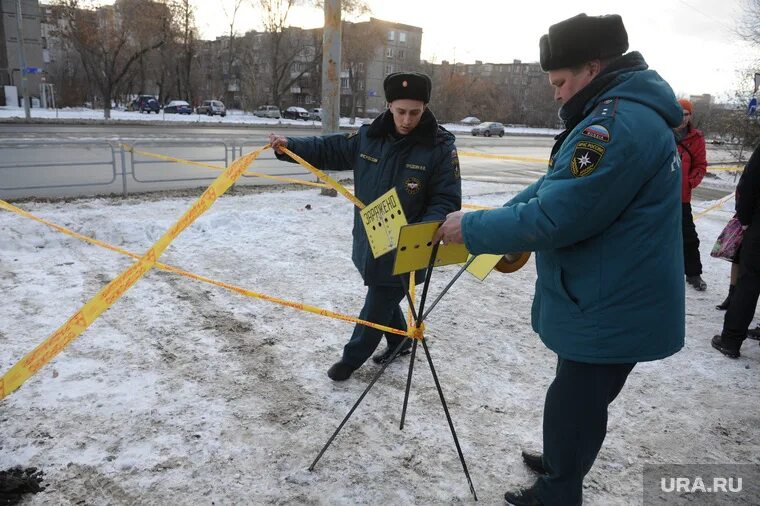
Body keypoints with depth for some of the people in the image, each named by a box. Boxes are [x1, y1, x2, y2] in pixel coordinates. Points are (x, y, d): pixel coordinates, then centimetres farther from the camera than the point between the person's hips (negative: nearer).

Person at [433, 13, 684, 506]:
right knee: (577, 396, 26)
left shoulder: (618, 124, -25)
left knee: (573, 405, 8)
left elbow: (554, 217, -27)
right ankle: (560, 462, 47)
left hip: (611, 310, -10)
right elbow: (557, 186, 13)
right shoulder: (623, 113, 10)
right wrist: (499, 217, 2)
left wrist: (473, 228, -16)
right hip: (613, 301, 10)